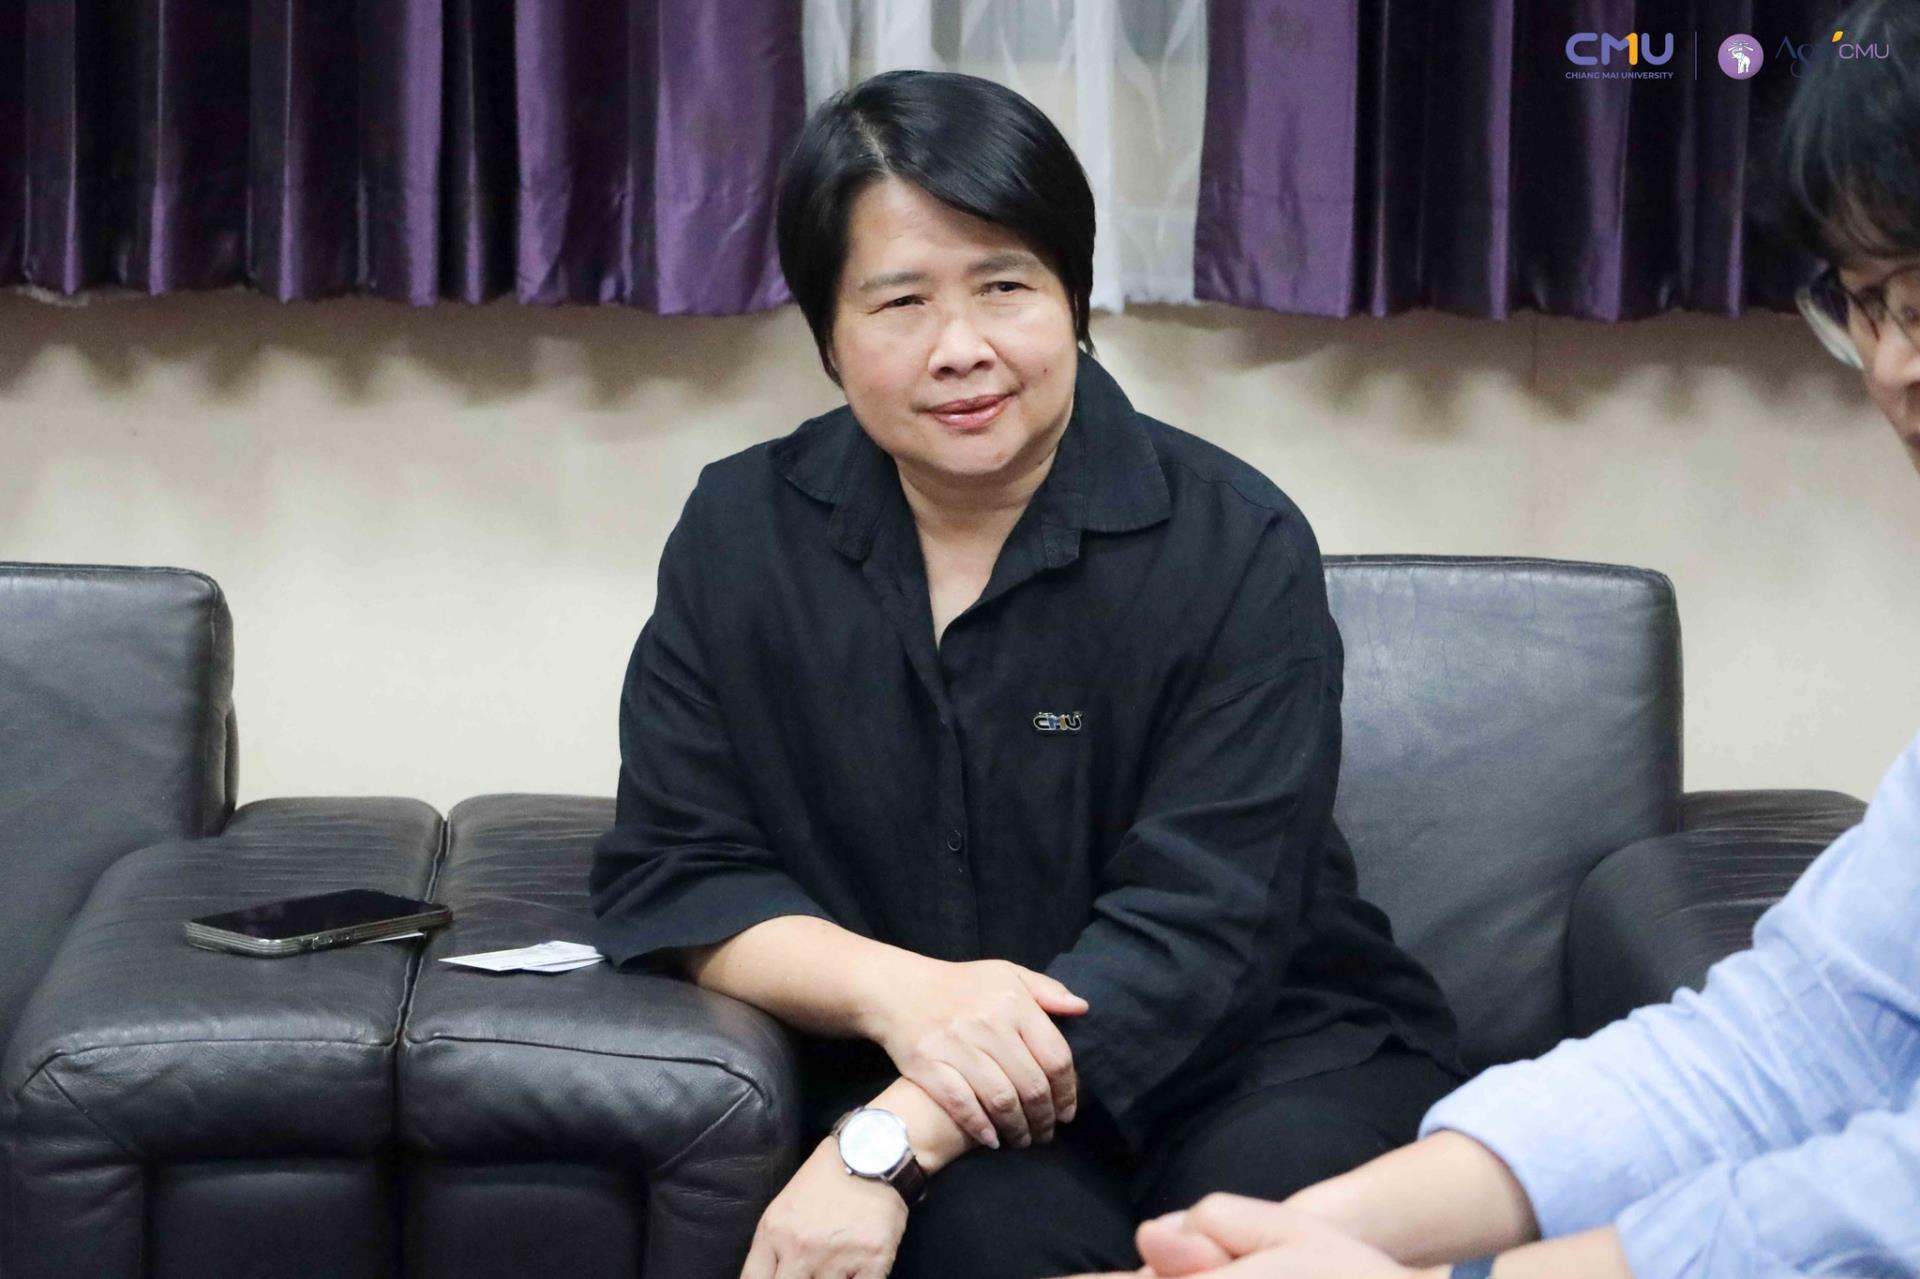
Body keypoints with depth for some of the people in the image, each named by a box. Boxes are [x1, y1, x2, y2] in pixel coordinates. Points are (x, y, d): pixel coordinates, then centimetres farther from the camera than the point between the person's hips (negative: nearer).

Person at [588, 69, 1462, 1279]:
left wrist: (883, 1147, -31)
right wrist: (898, 991, -24)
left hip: (1269, 1053, 0)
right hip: (935, 1081, 1)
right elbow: (671, 872, -2)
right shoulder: (744, 533, -2)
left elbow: (1194, 925, -19)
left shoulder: (1237, 546, -12)